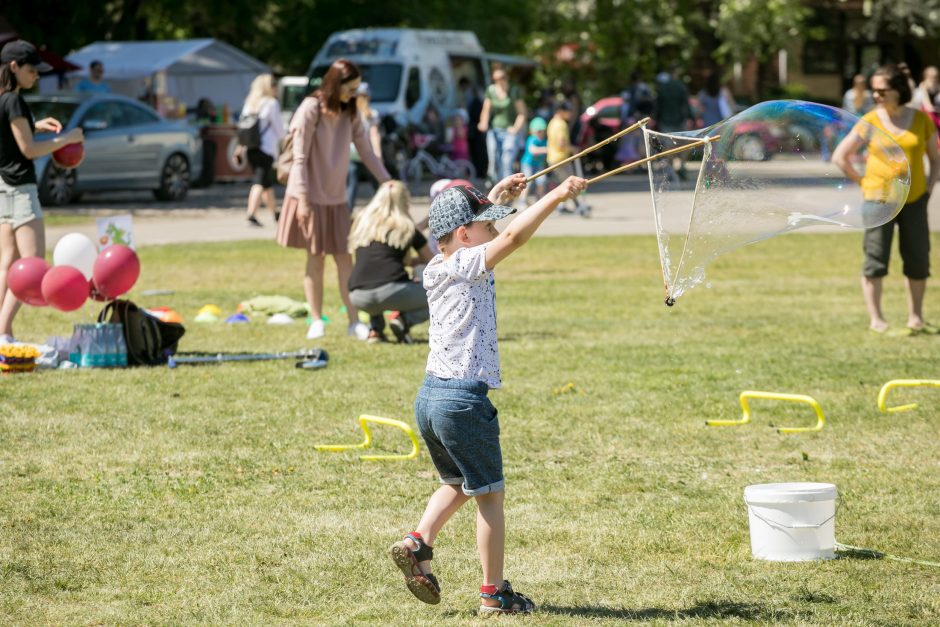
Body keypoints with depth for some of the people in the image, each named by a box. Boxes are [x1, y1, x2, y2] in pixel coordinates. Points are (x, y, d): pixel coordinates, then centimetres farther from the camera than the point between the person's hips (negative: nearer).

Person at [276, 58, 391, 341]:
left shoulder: (350, 114, 6)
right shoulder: (311, 109, -11)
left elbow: (367, 152, 8)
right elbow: (300, 157, -13)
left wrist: (387, 181, -2)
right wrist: (302, 198, -17)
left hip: (336, 198, 5)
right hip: (311, 196, -5)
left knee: (344, 258, 1)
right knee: (315, 257, 1)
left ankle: (354, 322, 0)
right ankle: (316, 321, 8)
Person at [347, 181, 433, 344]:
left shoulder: (361, 222, 19)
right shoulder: (406, 227, 11)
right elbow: (431, 260, 25)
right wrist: (414, 261, 45)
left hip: (358, 298, 4)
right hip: (391, 291, -4)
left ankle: (375, 328, 16)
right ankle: (404, 319, -7)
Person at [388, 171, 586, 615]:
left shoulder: (436, 270, 10)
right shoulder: (469, 265, -13)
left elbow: (465, 220, 30)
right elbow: (513, 236, -27)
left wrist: (495, 196, 31)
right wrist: (557, 196, -24)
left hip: (429, 396, 8)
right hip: (464, 399, -8)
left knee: (457, 483, 27)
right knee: (489, 495, 4)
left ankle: (418, 543, 9)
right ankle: (494, 593, 9)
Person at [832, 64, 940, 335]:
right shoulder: (870, 122, -3)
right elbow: (840, 156, 1)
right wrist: (863, 181, -2)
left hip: (914, 200, 2)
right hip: (879, 199, -2)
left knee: (918, 261, 6)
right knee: (876, 260, -4)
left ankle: (916, 319, 17)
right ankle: (876, 320, 3)